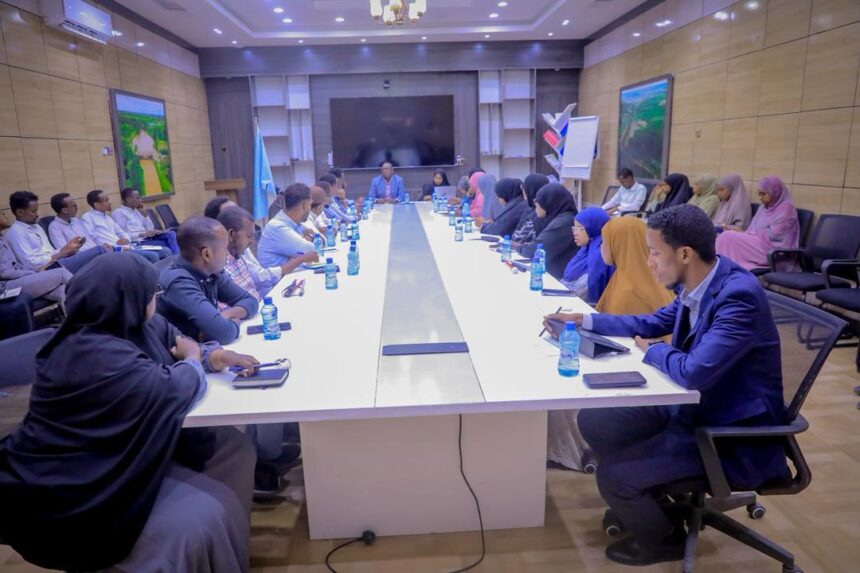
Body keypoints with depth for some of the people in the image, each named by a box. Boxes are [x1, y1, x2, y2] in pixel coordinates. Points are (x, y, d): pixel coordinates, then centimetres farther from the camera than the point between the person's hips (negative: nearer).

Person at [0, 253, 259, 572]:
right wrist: (193, 360, -6)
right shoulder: (96, 357, -31)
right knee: (201, 519, -24)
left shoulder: (143, 325, 0)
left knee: (232, 447, 3)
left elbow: (180, 345, 15)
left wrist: (214, 356, -6)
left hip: (121, 459, 10)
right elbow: (174, 389, -27)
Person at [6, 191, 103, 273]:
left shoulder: (36, 227, 23)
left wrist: (66, 247, 2)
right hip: (47, 270, -8)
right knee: (99, 251, -22)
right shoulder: (15, 232, -3)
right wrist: (60, 254, -14)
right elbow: (30, 264, -13)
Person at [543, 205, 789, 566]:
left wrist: (652, 351, -15)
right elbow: (652, 324, 13)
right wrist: (584, 320, 7)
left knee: (613, 476, -16)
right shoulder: (697, 283, -3)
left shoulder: (739, 296, -29)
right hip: (693, 407, 9)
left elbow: (694, 372, -36)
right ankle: (645, 503, 24)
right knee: (594, 421, 4)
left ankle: (663, 538, 16)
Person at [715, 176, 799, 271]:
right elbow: (753, 229, 13)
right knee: (727, 237, -19)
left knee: (728, 237, -24)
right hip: (758, 243, 7)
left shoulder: (786, 208, -4)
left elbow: (773, 234, -13)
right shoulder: (764, 208, 20)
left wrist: (745, 233, -10)